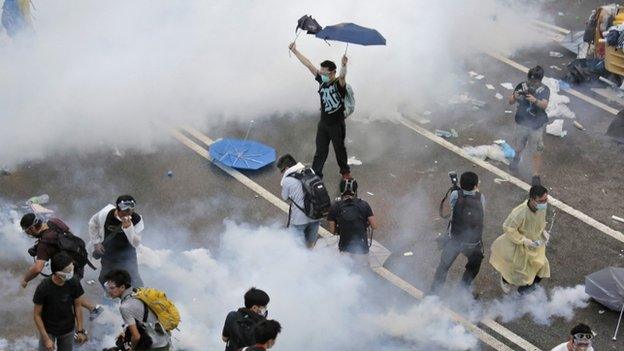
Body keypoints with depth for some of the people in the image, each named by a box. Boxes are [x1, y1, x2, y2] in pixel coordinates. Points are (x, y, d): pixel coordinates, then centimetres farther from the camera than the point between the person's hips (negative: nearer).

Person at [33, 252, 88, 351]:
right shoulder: (43, 288, -28)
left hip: (68, 329, 3)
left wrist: (80, 330, -2)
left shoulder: (74, 283, -20)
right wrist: (46, 339, -19)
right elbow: (37, 315, -17)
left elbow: (77, 306, -4)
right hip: (48, 330, -2)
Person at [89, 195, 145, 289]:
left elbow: (136, 244, -30)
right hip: (108, 252, 2)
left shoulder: (137, 219, -27)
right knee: (104, 279, 22)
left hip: (126, 254, -2)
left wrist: (128, 227, -45)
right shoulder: (105, 214, -24)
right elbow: (93, 223, -1)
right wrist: (96, 242, -1)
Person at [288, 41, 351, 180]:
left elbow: (343, 76, -42)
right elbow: (309, 65, -2)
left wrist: (344, 65, -65)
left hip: (337, 124, -4)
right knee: (320, 151, 9)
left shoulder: (339, 84, -19)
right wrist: (294, 51, 0)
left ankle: (345, 171, 36)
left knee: (340, 149, 15)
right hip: (323, 123, 4)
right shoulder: (322, 80, -4)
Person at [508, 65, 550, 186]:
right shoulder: (522, 86, -8)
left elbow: (544, 105, -30)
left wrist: (535, 100, -51)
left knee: (537, 153, 1)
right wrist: (515, 97, -32)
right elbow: (510, 102, -9)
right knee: (519, 147, 23)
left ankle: (536, 176, 14)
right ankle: (517, 158, 56)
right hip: (521, 123, 3)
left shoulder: (544, 90, -13)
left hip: (536, 126, -3)